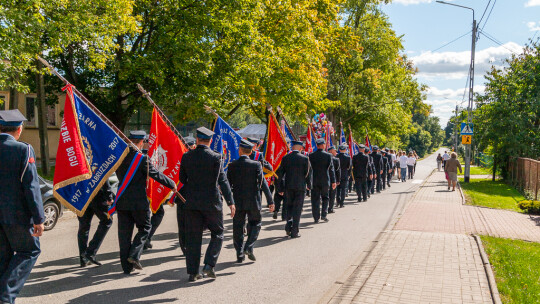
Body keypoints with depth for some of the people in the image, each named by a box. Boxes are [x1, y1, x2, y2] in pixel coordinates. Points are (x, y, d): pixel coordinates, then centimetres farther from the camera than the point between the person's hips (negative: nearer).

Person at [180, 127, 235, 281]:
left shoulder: (187, 156, 0)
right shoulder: (215, 157, -9)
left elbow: (182, 178, 9)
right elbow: (223, 180, -11)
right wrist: (230, 202, -9)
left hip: (191, 202, 3)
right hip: (211, 201, -3)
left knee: (193, 237, 10)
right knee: (217, 233, 14)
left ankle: (193, 272, 14)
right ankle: (209, 264, 2)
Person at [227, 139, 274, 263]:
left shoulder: (232, 165, -2)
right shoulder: (256, 164, -7)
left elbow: (228, 184, 3)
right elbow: (263, 183, -9)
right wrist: (270, 201, -7)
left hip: (237, 201, 1)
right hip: (253, 201, -1)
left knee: (238, 227, 10)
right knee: (255, 223, 17)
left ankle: (240, 255, 12)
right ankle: (249, 247, 1)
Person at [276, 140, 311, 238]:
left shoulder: (285, 158, 0)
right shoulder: (305, 158, -7)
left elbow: (280, 174, 2)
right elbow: (308, 173, -2)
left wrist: (280, 188, 9)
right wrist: (309, 185, 14)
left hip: (288, 186, 2)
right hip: (300, 186, -2)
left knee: (289, 206, 19)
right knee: (297, 208, 4)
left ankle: (289, 224, 1)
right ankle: (294, 232, 4)